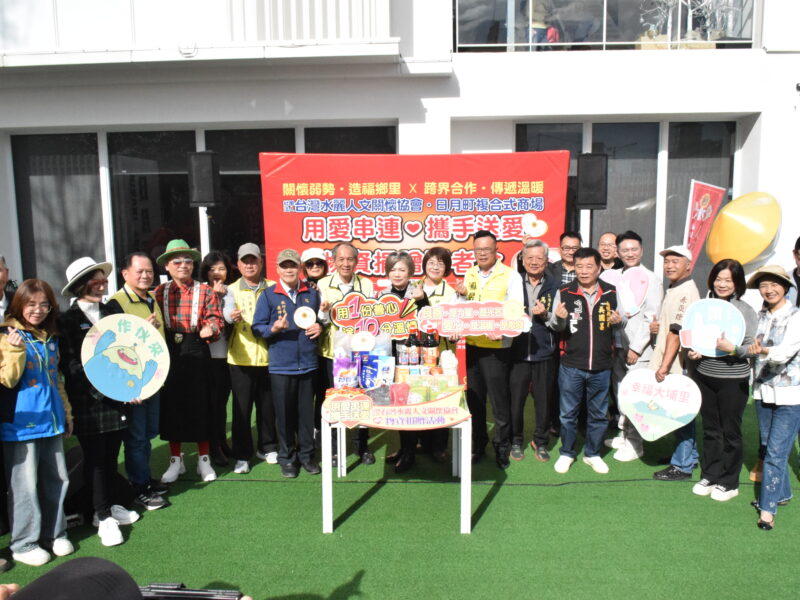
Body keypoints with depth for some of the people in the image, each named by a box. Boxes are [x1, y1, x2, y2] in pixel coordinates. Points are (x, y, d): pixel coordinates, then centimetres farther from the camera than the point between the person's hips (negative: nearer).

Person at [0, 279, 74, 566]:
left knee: (56, 480, 13)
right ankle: (23, 543, 16)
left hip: (51, 421, 6)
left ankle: (54, 533, 28)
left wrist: (67, 413, 20)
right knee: (24, 485, 2)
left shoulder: (50, 338, 12)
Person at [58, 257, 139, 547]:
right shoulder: (68, 320, -5)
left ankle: (108, 506, 27)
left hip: (116, 398, 5)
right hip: (88, 401, -5)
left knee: (111, 455, 12)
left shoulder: (112, 313, 10)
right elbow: (69, 364, -11)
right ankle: (102, 516, 13)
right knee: (95, 458, 3)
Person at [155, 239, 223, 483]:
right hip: (169, 354, 2)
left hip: (196, 352, -2)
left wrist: (210, 328, -26)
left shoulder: (205, 291, 2)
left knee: (200, 405, 5)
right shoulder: (159, 292, 7)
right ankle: (176, 459, 25)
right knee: (171, 406, 9)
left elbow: (215, 320, -5)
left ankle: (203, 459, 20)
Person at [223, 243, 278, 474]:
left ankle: (267, 447, 29)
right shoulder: (233, 289, 3)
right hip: (241, 358, -1)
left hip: (268, 357, 1)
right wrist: (232, 315, -38)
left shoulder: (273, 288, 8)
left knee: (267, 405, 11)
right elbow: (227, 309, -17)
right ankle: (242, 455, 14)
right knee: (241, 407, 2)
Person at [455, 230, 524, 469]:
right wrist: (461, 295, -7)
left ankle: (502, 446, 18)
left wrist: (502, 331, -30)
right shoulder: (469, 275, 10)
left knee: (499, 400, 2)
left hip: (497, 347, -5)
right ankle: (478, 444, 27)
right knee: (474, 398, 13)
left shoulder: (510, 275, -5)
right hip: (472, 344, 5)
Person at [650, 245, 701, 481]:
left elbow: (677, 332, -22)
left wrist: (664, 365, -24)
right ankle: (690, 454, 32)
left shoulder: (686, 293, -17)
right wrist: (657, 325, 12)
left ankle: (682, 466, 8)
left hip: (678, 364, -10)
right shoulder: (674, 290, 14)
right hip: (669, 361, 10)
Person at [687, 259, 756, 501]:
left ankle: (728, 482, 23)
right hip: (704, 376, 4)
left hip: (733, 380, -4)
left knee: (730, 432, 8)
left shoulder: (745, 310, -9)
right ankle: (709, 475, 29)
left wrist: (732, 349, -27)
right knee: (710, 429, 15)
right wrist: (692, 352, -6)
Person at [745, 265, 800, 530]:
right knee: (768, 447, 16)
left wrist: (763, 350, -42)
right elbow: (752, 346, 10)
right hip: (763, 392, 6)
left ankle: (767, 507, 3)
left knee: (776, 452, -6)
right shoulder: (761, 316, 8)